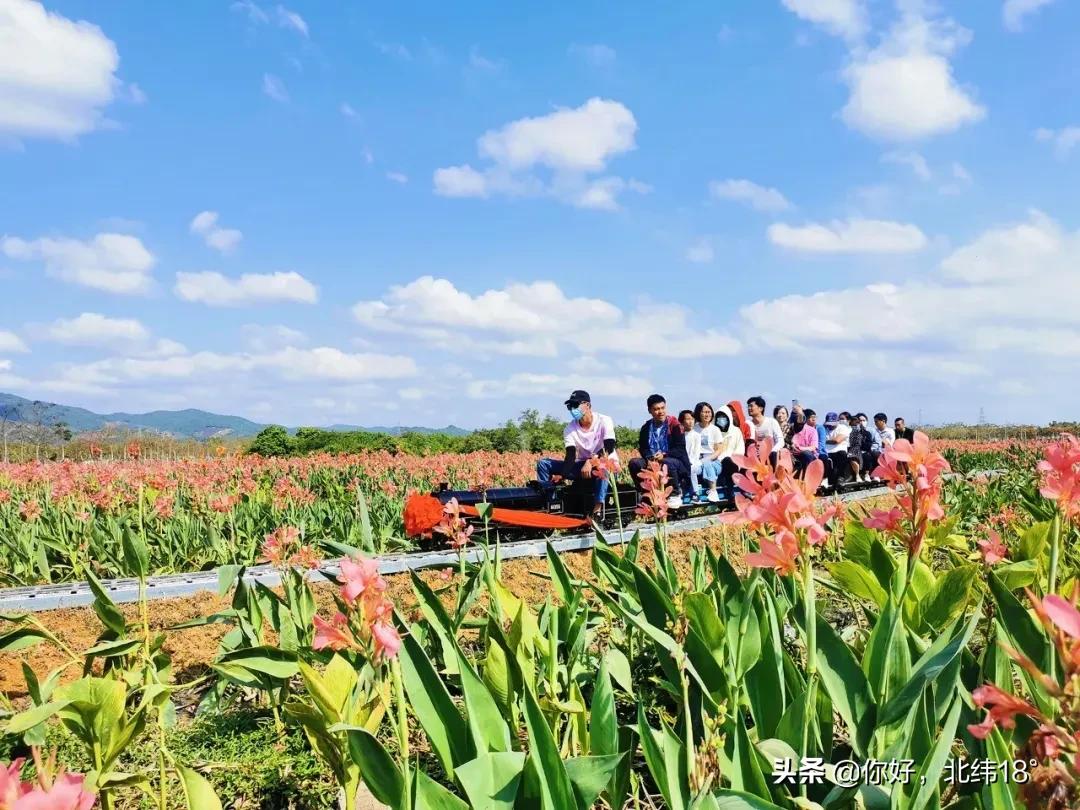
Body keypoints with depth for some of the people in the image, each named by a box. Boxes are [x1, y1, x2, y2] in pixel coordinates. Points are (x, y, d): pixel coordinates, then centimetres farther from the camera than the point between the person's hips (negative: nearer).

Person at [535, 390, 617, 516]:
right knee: (543, 464, -7)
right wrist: (561, 475, -32)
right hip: (582, 465, 5)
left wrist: (591, 461, -40)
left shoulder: (604, 421, -12)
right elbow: (570, 455, -14)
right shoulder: (570, 428, -2)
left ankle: (597, 508, -46)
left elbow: (609, 448, -25)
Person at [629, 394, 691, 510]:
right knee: (634, 463, -21)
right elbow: (642, 448, 5)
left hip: (676, 462, -4)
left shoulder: (674, 425, -5)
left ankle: (675, 495, -15)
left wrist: (664, 455, -28)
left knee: (666, 462, -38)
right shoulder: (646, 428, 8)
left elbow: (680, 449, -11)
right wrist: (650, 457, -18)